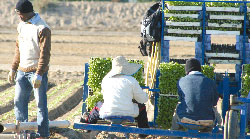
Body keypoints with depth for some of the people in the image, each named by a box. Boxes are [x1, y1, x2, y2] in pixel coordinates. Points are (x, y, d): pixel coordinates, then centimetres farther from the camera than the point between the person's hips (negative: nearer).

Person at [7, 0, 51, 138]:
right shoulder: (22, 26, 11)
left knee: (41, 104, -3)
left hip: (37, 71, -8)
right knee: (19, 101, 8)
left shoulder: (42, 28, -14)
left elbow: (45, 53, -17)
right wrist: (13, 69, 18)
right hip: (22, 71, 8)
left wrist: (39, 75, -22)